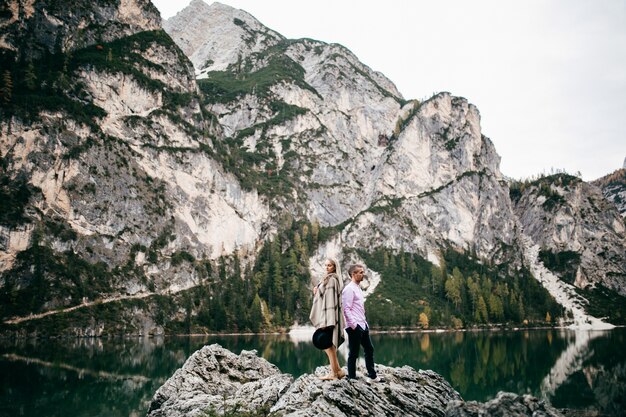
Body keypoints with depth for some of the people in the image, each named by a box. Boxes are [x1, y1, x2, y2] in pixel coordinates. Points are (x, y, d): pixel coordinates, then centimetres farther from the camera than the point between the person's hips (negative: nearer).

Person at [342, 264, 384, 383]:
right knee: (353, 353, -1)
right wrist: (354, 325, -20)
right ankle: (352, 378, 9)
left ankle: (372, 376, 20)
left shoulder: (358, 288, 16)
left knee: (369, 349, 13)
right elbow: (346, 309, -18)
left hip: (362, 325, 10)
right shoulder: (349, 289, -13)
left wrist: (364, 323, 17)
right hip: (354, 327, -10)